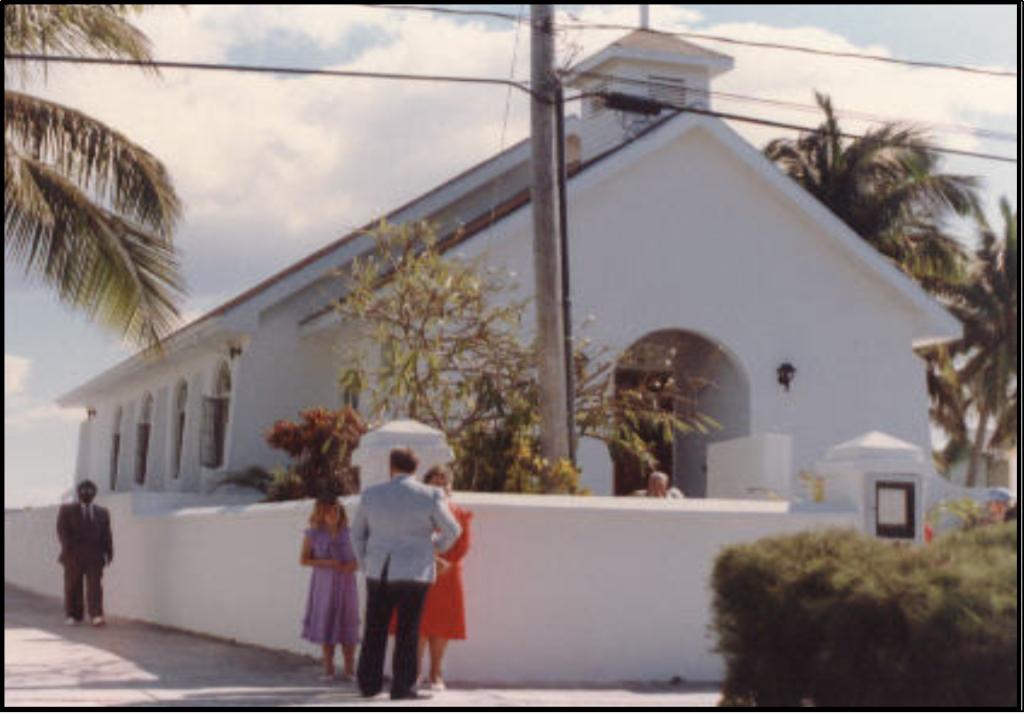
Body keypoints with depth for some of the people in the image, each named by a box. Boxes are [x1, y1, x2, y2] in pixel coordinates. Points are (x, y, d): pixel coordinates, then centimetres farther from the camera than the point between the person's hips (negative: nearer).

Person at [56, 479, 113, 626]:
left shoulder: (102, 513, 14)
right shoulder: (66, 510, 8)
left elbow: (106, 535, 10)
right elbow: (62, 530, -2)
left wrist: (109, 552, 0)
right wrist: (67, 547, -15)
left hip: (94, 556, 1)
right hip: (73, 556, -1)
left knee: (95, 586, -9)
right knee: (73, 587, 3)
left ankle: (96, 616, -15)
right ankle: (73, 616, 11)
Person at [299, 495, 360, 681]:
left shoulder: (348, 532, 3)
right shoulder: (313, 534, -1)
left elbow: (359, 557, 10)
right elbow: (303, 560, -1)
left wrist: (354, 565, -12)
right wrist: (325, 562, -14)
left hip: (345, 584, 1)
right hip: (324, 584, -1)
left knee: (348, 625, 0)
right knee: (326, 624, 3)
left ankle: (350, 670, 7)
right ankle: (328, 669, 13)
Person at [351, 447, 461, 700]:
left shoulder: (371, 494, 3)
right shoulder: (430, 495, -6)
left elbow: (357, 533, 10)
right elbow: (452, 531, 1)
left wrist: (366, 564, 20)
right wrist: (438, 546, 21)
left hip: (379, 572, 3)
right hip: (414, 572, -3)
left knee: (375, 630, 11)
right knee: (407, 631, 2)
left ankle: (368, 684, 14)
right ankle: (402, 686, 1)